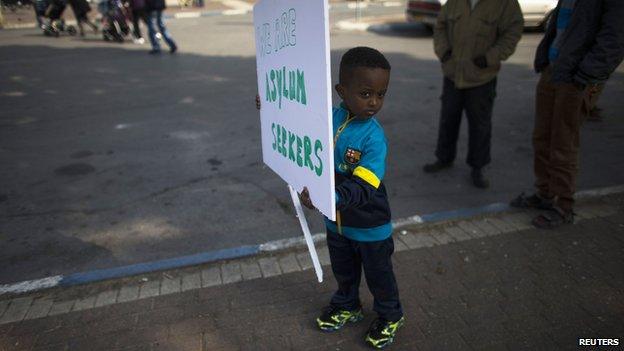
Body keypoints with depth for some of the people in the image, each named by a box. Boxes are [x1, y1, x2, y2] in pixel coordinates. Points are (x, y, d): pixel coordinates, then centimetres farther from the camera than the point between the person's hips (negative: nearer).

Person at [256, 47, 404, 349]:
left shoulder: (374, 137, -29)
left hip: (369, 225, -5)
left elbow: (362, 187, -37)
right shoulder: (330, 117, -13)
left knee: (378, 273, 19)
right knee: (343, 270, 27)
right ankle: (347, 306, 54)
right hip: (336, 219, 5)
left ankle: (390, 316, 45)